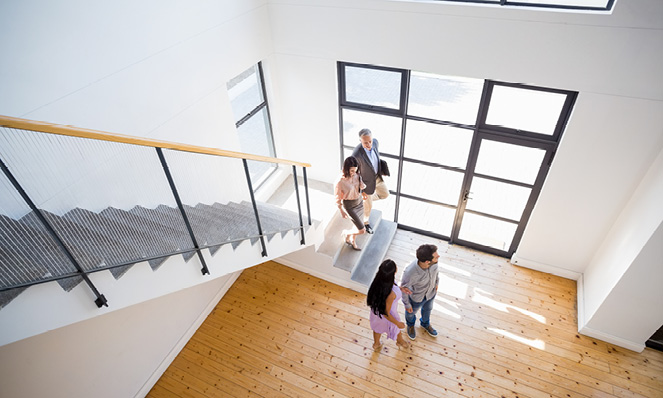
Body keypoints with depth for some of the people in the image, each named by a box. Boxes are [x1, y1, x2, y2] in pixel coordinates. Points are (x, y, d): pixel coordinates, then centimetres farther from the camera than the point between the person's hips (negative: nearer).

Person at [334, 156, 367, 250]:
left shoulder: (357, 175, -14)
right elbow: (337, 198, -15)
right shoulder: (340, 181, -29)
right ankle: (347, 233, 30)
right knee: (362, 230, -2)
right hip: (349, 206, -6)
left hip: (360, 202, 6)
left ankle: (353, 242, 53)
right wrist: (342, 212, -4)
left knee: (357, 224, 24)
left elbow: (362, 187, 1)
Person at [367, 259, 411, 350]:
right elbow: (386, 314, -29)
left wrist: (398, 288, 5)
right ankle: (400, 341, 66)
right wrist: (398, 323, -12)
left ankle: (376, 344, 66)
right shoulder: (391, 294, -46)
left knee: (378, 327, 35)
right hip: (387, 317, -4)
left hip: (376, 311, 5)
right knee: (396, 328, 31)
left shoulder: (378, 281, -28)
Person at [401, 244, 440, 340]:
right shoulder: (410, 273, -46)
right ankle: (410, 325, 65)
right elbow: (404, 289, -25)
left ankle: (425, 324, 68)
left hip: (431, 293, 4)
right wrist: (407, 305, -9)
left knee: (427, 309, 34)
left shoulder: (434, 262, -33)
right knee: (411, 312, 30)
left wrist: (436, 282, 11)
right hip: (416, 298, -4)